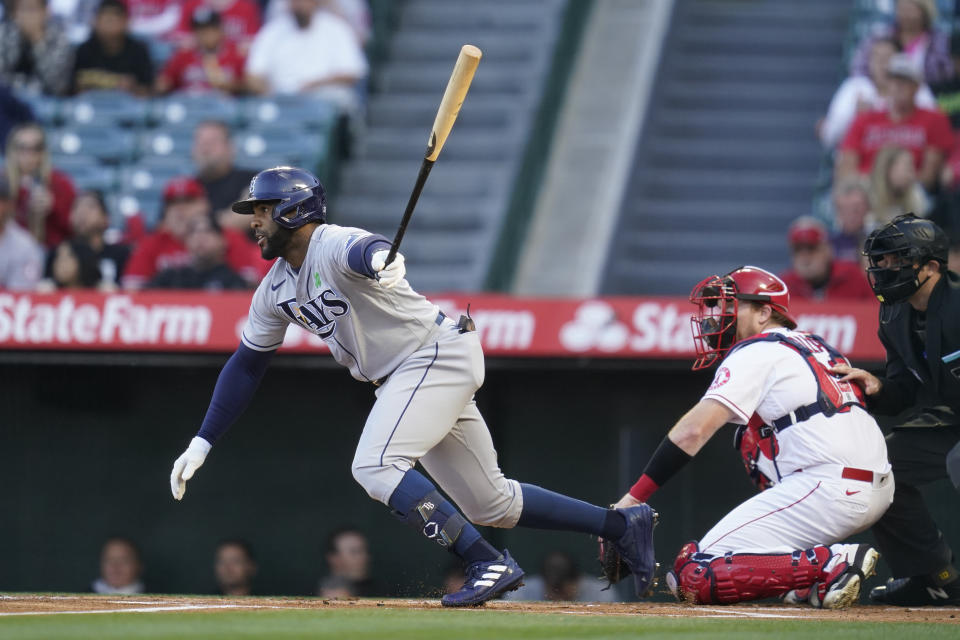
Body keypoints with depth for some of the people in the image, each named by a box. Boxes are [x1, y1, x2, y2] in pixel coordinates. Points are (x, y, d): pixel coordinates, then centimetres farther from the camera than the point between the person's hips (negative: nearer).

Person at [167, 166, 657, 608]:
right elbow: (246, 365, 16)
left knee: (374, 467, -25)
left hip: (439, 354, -9)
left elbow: (367, 250, -43)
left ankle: (489, 563, -23)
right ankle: (624, 526, 23)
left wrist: (379, 262, -69)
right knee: (489, 503, 11)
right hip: (400, 379, 9)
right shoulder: (276, 288, 8)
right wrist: (202, 443, 11)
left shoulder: (333, 247, -18)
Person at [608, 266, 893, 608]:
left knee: (696, 576, -11)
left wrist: (632, 499, -12)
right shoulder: (817, 346, 24)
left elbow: (694, 431, -10)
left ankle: (830, 565, -21)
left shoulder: (756, 352, -1)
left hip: (829, 490, -9)